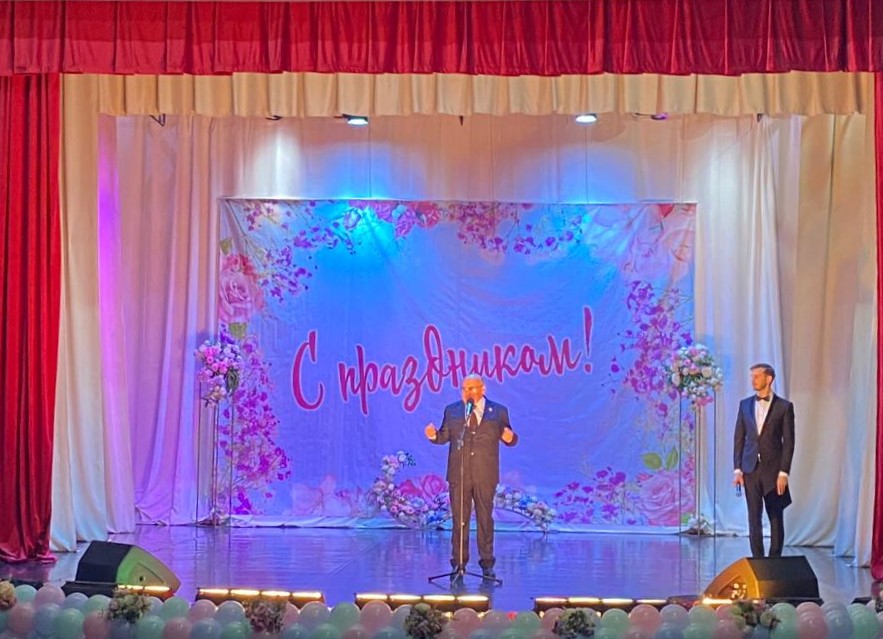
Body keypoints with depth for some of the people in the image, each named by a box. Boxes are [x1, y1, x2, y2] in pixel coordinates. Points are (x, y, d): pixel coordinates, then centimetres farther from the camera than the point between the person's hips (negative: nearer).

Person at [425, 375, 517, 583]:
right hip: (458, 474, 1)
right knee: (459, 519, 3)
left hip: (485, 475, -1)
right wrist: (434, 435, -12)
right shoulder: (452, 410, 9)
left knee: (485, 518, 5)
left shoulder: (498, 411, 5)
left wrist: (509, 437, -19)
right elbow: (445, 436, 10)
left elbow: (509, 438, 5)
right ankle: (458, 564, 10)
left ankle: (487, 564, 13)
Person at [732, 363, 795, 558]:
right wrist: (737, 469, 1)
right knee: (754, 518, 2)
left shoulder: (784, 406, -1)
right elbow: (739, 438, 8)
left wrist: (783, 473, -10)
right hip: (751, 469, 3)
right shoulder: (745, 404, 9)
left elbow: (788, 442, -4)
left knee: (776, 518, 5)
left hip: (773, 469, -2)